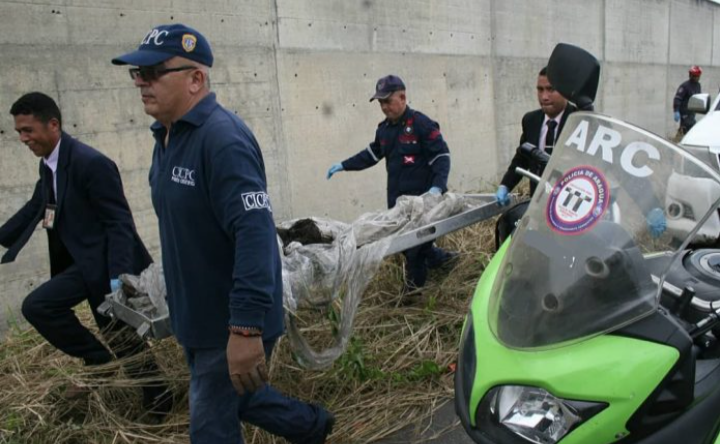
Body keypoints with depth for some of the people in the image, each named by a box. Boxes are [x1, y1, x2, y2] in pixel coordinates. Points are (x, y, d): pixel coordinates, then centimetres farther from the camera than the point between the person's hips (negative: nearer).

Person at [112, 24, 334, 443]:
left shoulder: (224, 138, -23)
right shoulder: (168, 134, 7)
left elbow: (255, 234, -31)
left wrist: (246, 329, -34)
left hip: (232, 323, -9)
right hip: (197, 316, 9)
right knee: (230, 398, 25)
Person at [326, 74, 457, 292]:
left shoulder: (421, 123, -11)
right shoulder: (384, 129, 11)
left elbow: (441, 156, -12)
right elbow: (372, 154, 23)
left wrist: (437, 186, -24)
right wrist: (344, 165, 18)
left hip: (421, 197, -7)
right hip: (396, 198, 7)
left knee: (415, 241, 0)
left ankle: (414, 285, 19)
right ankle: (437, 257, 32)